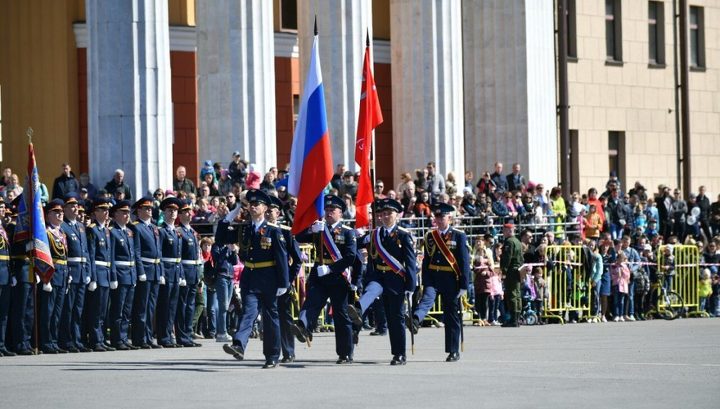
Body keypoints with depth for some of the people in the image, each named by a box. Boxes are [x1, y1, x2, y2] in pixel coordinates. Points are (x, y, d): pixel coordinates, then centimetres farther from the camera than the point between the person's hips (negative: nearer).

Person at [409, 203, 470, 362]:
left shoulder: (459, 236, -1)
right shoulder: (430, 237, 9)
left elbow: (465, 263, -4)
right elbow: (426, 261, 10)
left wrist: (464, 286, -9)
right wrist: (425, 283, 5)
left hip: (451, 281, -2)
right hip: (432, 278, 2)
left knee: (452, 317, 4)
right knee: (427, 299, -28)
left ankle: (454, 351, 12)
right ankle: (415, 320, -57)